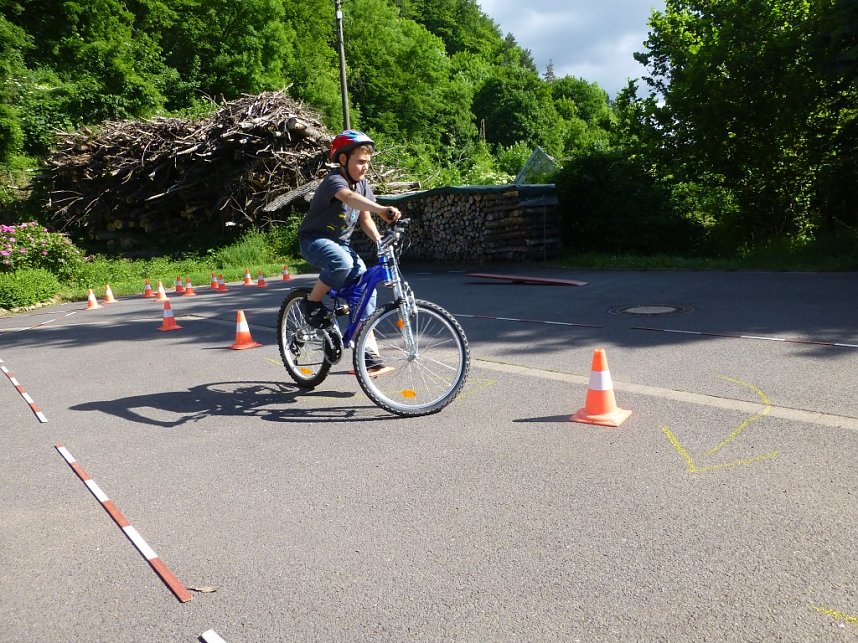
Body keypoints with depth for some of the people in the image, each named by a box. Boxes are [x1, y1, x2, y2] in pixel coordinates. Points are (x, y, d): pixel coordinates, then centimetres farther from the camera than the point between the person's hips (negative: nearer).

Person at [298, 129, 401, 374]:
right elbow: (349, 197, -45)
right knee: (342, 263, -40)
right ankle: (312, 302, -11)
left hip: (341, 242, 7)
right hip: (315, 240, -7)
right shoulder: (334, 180, -22)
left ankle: (369, 355, -7)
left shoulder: (362, 183, 2)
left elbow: (364, 218, 4)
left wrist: (379, 240, -16)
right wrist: (382, 210, -62)